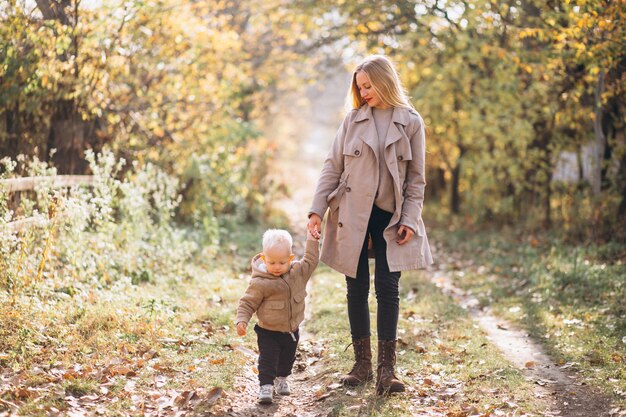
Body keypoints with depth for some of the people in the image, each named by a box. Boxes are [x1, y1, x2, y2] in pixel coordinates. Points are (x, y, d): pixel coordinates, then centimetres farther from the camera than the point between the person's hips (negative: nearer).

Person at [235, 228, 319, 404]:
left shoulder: (298, 272, -7)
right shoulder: (259, 283, -22)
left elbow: (310, 261, 9)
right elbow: (247, 303, -14)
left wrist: (312, 240, 2)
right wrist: (241, 320, -26)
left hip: (291, 330, 5)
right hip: (268, 332, -5)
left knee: (287, 359, 21)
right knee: (268, 359, -11)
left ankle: (282, 379, 43)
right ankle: (265, 386, -3)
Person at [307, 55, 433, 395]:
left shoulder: (411, 122, 1)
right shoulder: (353, 120, 4)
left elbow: (416, 178, 3)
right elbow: (332, 167, 4)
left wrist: (410, 220, -6)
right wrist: (318, 210, -5)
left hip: (390, 216, -1)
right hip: (352, 215, 1)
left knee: (387, 288, -4)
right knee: (356, 288, 5)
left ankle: (386, 369, 2)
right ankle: (362, 364, 16)